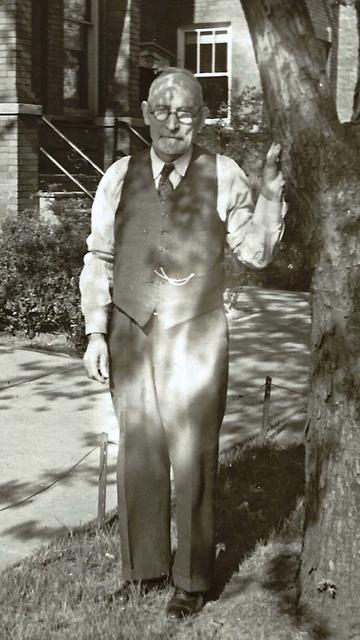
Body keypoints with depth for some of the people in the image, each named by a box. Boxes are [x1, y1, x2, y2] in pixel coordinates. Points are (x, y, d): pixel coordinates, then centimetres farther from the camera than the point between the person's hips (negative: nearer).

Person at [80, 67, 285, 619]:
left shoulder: (224, 176, 0)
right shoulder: (120, 176, 5)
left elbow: (255, 253, 1)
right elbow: (99, 258, 8)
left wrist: (272, 189, -12)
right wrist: (96, 332, 2)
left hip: (196, 335, -2)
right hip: (130, 332, 2)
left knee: (193, 458, 1)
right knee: (138, 453, 9)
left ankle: (191, 580, 16)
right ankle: (144, 568, 25)